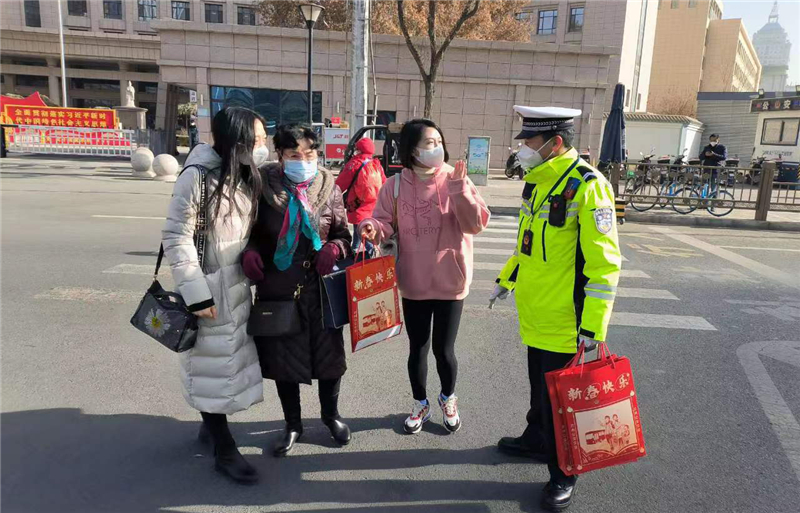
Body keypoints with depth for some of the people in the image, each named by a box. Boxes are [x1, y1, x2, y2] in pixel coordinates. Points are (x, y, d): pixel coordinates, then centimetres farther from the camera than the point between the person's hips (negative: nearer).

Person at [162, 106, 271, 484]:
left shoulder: (247, 178, 6)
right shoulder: (198, 177, -17)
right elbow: (175, 238, -17)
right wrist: (196, 293, -19)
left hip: (239, 284, 7)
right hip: (208, 287, -7)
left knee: (232, 359, 16)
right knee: (213, 365, 5)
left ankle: (212, 424, 38)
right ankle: (224, 450, 19)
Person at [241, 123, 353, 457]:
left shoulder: (328, 187, -3)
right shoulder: (264, 185, -5)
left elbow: (343, 233, 4)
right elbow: (251, 231, 5)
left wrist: (335, 248, -18)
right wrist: (250, 251, -16)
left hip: (321, 288, 0)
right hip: (278, 289, 0)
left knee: (328, 354, 12)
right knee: (282, 358, 13)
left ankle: (330, 415, 41)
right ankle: (293, 424, 36)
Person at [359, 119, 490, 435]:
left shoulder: (456, 181, -6)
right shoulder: (396, 185, -3)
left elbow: (476, 224, -13)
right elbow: (386, 223, -1)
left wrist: (460, 190, -26)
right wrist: (373, 229, -23)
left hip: (450, 281, -1)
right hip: (413, 282, 1)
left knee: (444, 349, 8)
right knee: (417, 348, 14)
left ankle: (448, 399, 38)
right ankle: (420, 404, 37)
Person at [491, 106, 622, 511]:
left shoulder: (586, 186, -19)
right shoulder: (538, 181, 7)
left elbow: (604, 263, -21)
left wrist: (592, 326, -22)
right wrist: (506, 280, 23)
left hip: (564, 321, -8)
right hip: (534, 314, 8)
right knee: (539, 384, 24)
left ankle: (563, 475, 25)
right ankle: (536, 441, 45)